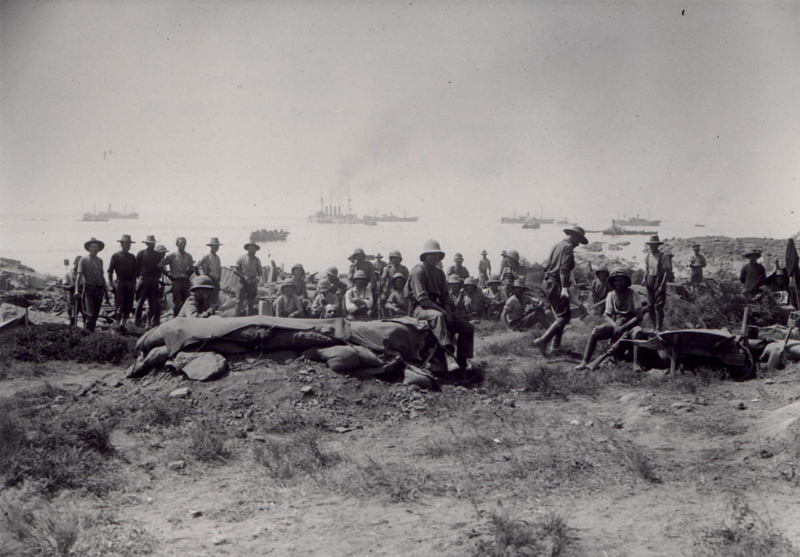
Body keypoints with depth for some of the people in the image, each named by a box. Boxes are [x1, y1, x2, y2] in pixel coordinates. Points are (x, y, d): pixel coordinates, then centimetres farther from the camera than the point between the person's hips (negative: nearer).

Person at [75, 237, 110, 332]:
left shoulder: (100, 261, 16)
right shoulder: (84, 259, 0)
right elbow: (79, 274, -8)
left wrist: (106, 292, 21)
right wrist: (77, 290, -20)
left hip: (99, 289, 5)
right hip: (88, 289, -5)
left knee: (96, 315, 7)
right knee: (89, 314, -14)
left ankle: (92, 333, 15)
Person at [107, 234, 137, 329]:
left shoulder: (132, 257, 13)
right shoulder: (116, 256, -1)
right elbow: (110, 271, -2)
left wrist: (134, 286, 13)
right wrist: (112, 285, -8)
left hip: (130, 284, 5)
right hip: (120, 283, -5)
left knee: (128, 307, 6)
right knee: (119, 307, -7)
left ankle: (123, 326, 15)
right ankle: (116, 327, -5)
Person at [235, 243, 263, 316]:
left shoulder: (257, 260, 10)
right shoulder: (242, 258, 2)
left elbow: (259, 272, 17)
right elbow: (235, 270, 1)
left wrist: (258, 277, -6)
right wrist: (243, 277, -11)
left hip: (253, 282, 3)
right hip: (243, 282, -3)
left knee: (251, 302, 6)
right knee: (240, 300, -7)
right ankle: (237, 317, -4)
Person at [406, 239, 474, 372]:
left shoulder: (440, 272, 18)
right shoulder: (418, 271, -7)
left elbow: (445, 296, 17)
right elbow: (422, 298, -17)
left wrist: (448, 312, -6)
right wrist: (443, 312, -22)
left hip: (438, 307, 8)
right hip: (420, 309, -8)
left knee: (468, 327, -8)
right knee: (437, 316, -43)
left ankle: (462, 362, -8)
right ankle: (447, 349, -61)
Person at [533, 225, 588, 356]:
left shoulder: (556, 246, 18)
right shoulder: (568, 247, -9)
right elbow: (564, 269, -21)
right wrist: (564, 288, -27)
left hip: (547, 282, 10)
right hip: (556, 284, -10)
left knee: (560, 314, 19)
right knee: (564, 316, -13)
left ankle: (556, 344, 20)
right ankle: (543, 340, -27)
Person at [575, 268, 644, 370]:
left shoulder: (633, 294, -7)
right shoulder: (611, 295, 4)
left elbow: (639, 316, -14)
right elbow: (607, 316, 1)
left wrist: (622, 328, -23)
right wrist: (615, 326, -22)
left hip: (630, 324, -3)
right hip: (614, 323, 3)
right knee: (596, 331, -24)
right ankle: (585, 361, -27)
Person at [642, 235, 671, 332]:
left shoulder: (663, 256, -11)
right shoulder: (647, 256, 8)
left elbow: (667, 271, -12)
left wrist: (662, 285, -18)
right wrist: (644, 279, 2)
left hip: (659, 279, -6)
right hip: (650, 281, 6)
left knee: (659, 306, -7)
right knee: (650, 306, 9)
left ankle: (658, 328, -2)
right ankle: (653, 327, 21)